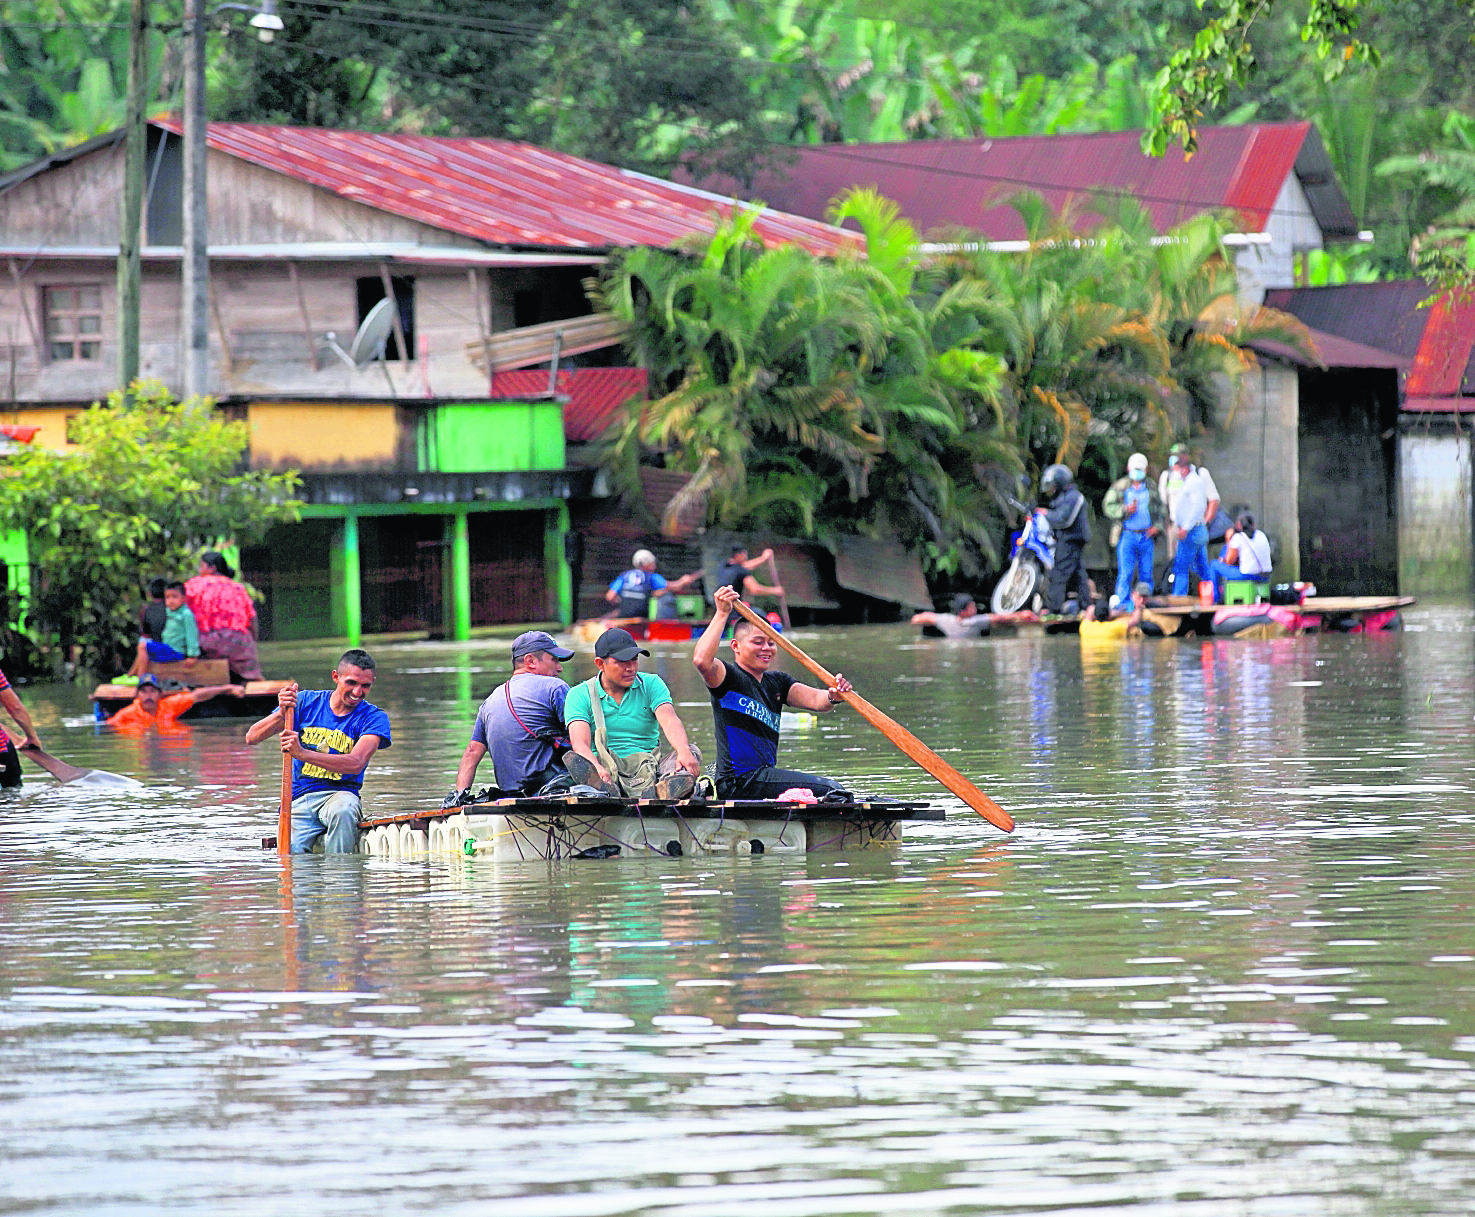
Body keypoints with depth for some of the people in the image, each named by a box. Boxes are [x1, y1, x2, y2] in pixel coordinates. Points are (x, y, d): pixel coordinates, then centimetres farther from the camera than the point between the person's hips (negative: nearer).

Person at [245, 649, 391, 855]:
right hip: (299, 799, 1)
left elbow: (356, 764, -20)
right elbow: (252, 737, 2)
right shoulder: (306, 702, 6)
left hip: (340, 793, -1)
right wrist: (281, 714, -19)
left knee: (342, 811, -38)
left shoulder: (374, 718, -1)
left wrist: (302, 753, -32)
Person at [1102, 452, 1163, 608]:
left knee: (1146, 575, 4)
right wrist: (1125, 510, -17)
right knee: (1125, 573, -9)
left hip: (1146, 536, 3)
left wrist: (1157, 526, 2)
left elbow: (1160, 509, 19)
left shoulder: (1151, 488, 12)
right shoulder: (1119, 487, 3)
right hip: (1127, 535, -3)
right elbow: (1108, 507, -1)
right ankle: (1122, 605, -6)